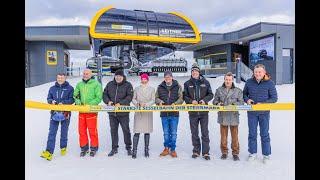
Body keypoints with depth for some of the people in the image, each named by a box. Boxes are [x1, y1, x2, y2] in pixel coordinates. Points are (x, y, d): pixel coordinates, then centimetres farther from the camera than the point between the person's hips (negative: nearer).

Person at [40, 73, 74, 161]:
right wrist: (52, 101, -11)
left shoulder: (69, 88, -1)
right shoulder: (52, 88, 9)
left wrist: (63, 103, -19)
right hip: (54, 112, 2)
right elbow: (48, 98, 11)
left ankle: (63, 147, 31)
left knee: (64, 132, 12)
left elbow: (72, 100, -5)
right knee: (52, 132, -4)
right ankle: (49, 152, -5)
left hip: (65, 112, -2)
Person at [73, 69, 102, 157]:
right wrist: (78, 101, -4)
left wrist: (89, 104, -16)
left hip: (92, 111, -5)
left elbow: (99, 97, -9)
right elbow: (75, 95, 17)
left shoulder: (96, 84, -4)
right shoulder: (79, 84, 12)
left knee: (92, 130, 0)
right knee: (81, 130, 9)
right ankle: (84, 148, 24)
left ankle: (94, 148, 17)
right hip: (81, 111, 5)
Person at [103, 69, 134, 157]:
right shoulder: (110, 84, 9)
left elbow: (129, 97, -10)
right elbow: (104, 94, 12)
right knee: (113, 130, 12)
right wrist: (108, 101, -8)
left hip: (123, 112, -3)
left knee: (126, 130, 6)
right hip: (112, 112, 4)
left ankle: (128, 148, 22)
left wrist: (120, 103, -21)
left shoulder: (128, 85, -3)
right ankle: (114, 148, 25)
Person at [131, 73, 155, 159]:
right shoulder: (136, 89, 8)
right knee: (137, 131, -5)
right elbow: (133, 99, 7)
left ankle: (146, 150, 16)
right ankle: (134, 151, 1)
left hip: (148, 113, 1)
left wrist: (145, 104, -14)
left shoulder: (152, 89, 6)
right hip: (138, 113, 0)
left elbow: (153, 100, 1)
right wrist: (138, 103, -13)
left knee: (147, 131, 5)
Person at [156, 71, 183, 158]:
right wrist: (159, 101, -9)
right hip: (164, 113, 2)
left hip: (174, 113, -2)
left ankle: (173, 149, 18)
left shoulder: (178, 87, 2)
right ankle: (166, 148, 25)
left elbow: (181, 98, -2)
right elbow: (156, 97, 12)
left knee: (173, 133, 5)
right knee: (166, 132, 11)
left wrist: (175, 103, -19)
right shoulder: (160, 87, 8)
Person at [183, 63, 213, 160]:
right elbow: (185, 96, 5)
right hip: (192, 112, 1)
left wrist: (204, 100, -12)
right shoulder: (187, 83, 6)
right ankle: (196, 151, 23)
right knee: (194, 133, 10)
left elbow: (210, 95, 7)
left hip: (204, 111, -1)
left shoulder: (205, 82, 5)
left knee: (205, 132, 2)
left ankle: (206, 152, 11)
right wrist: (191, 101, -14)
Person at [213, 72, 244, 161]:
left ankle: (235, 153, 19)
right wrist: (218, 104, -11)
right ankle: (224, 152, 23)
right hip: (223, 116, 1)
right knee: (223, 135, 9)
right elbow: (215, 101, 11)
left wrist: (234, 104, -17)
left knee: (234, 136, 5)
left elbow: (241, 102, 2)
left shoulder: (238, 91, 4)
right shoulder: (219, 90, 8)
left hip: (234, 116, -1)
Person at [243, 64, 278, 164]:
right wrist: (247, 100, -7)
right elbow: (244, 94, 14)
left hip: (264, 112, -2)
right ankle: (252, 153, 26)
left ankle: (266, 155, 23)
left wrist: (263, 104, -15)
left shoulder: (269, 83, -6)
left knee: (264, 134, 8)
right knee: (252, 134, 11)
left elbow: (274, 98, -4)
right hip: (251, 112, 2)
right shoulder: (249, 82, 1)